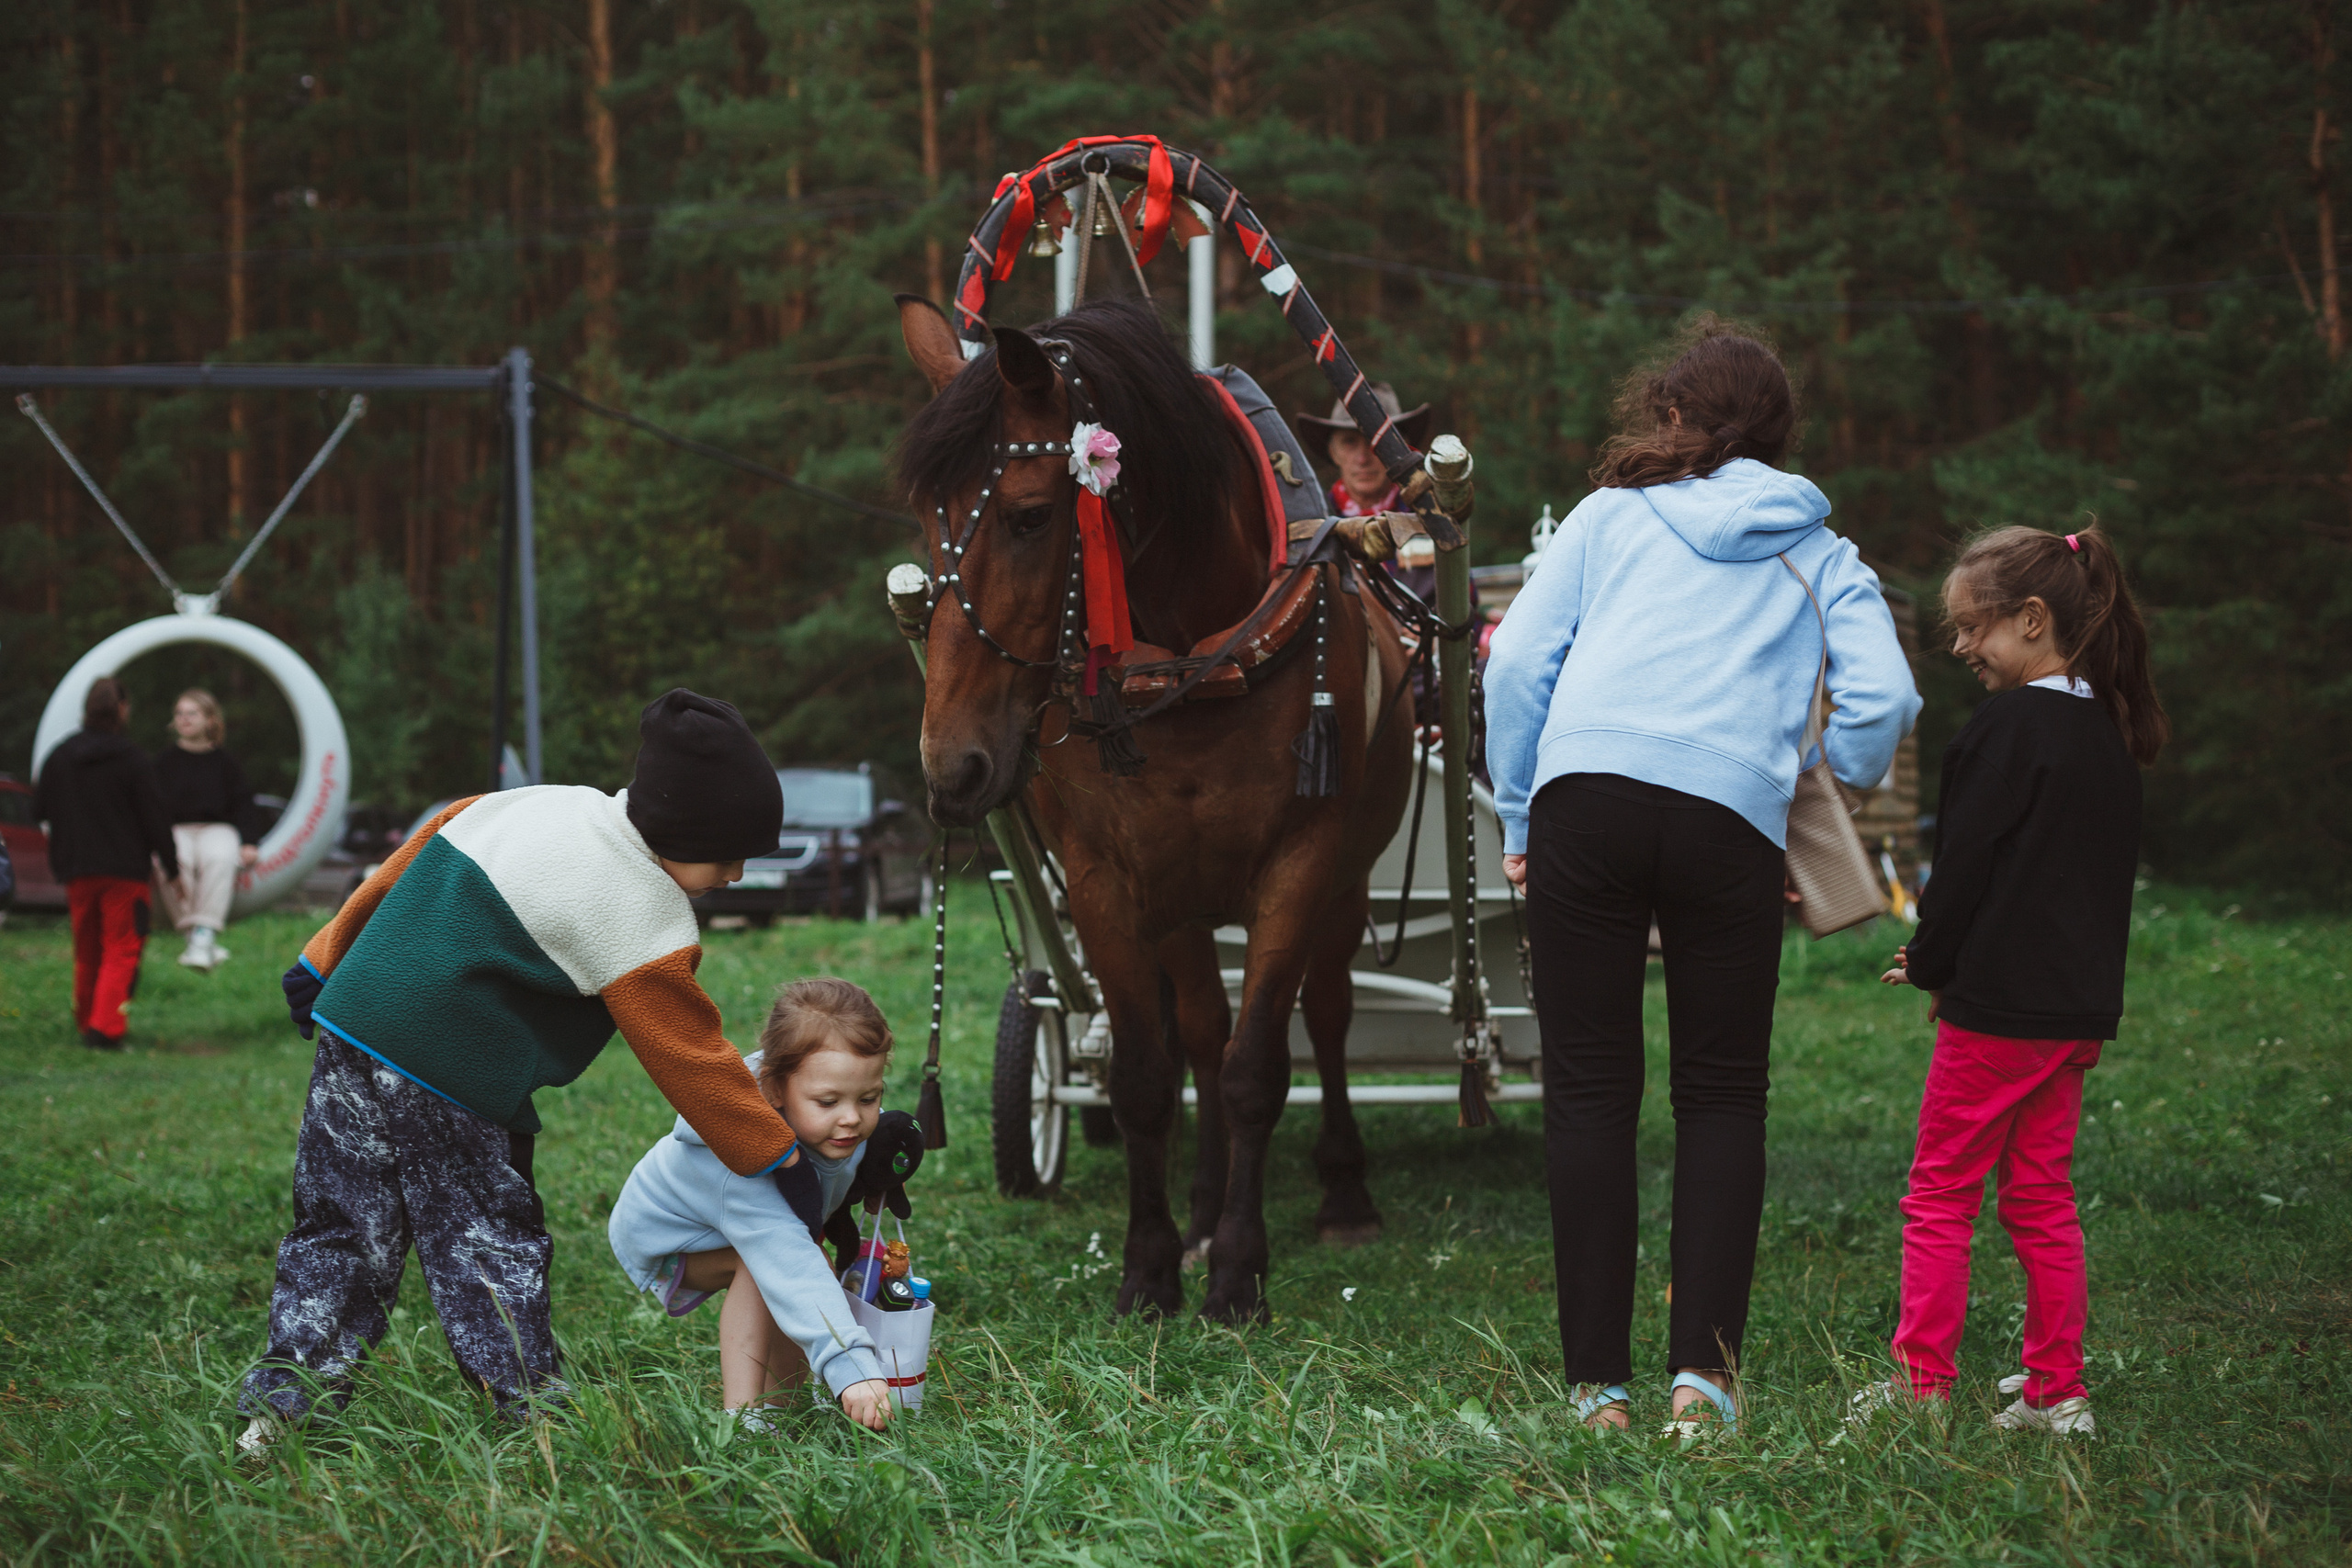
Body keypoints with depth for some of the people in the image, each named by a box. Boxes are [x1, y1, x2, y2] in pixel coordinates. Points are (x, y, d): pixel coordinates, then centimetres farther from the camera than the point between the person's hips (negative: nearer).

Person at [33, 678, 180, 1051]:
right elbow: (153, 816, -9)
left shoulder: (60, 756, 2)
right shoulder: (130, 757, -10)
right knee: (121, 950, -2)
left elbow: (39, 809, 10)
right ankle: (106, 1027, -14)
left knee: (87, 951, 17)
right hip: (125, 867, -4)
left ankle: (87, 1022, 25)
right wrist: (171, 863, -1)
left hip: (76, 870, 4)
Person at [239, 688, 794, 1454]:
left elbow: (401, 868, 17)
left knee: (340, 1233, 12)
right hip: (450, 1090, -7)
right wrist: (777, 1157, 2)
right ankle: (534, 1414, 9)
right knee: (492, 1248, 5)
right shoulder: (641, 918, -11)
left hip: (351, 1037, 7)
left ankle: (280, 1408, 11)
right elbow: (693, 1059, -6)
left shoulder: (539, 804, 12)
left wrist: (327, 962, 25)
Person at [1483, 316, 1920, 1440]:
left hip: (1585, 796, 0)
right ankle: (1703, 1368, -1)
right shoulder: (1818, 551, 20)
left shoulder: (1612, 514, 19)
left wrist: (1519, 819, 16)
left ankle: (1598, 1382, 3)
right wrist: (1839, 786, 26)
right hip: (1732, 815, 0)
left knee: (1590, 1092, 4)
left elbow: (1518, 659, 9)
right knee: (1723, 1096, 11)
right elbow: (1882, 697, 7)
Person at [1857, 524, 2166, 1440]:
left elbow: (1964, 866, -13)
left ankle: (1923, 1381, 3)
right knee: (2042, 1196, 12)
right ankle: (2057, 1391, 11)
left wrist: (1929, 965, 2)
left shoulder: (2006, 729, -14)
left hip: (1998, 1003, -8)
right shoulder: (2108, 733, 11)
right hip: (2081, 1005, 8)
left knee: (1940, 1193, 1)